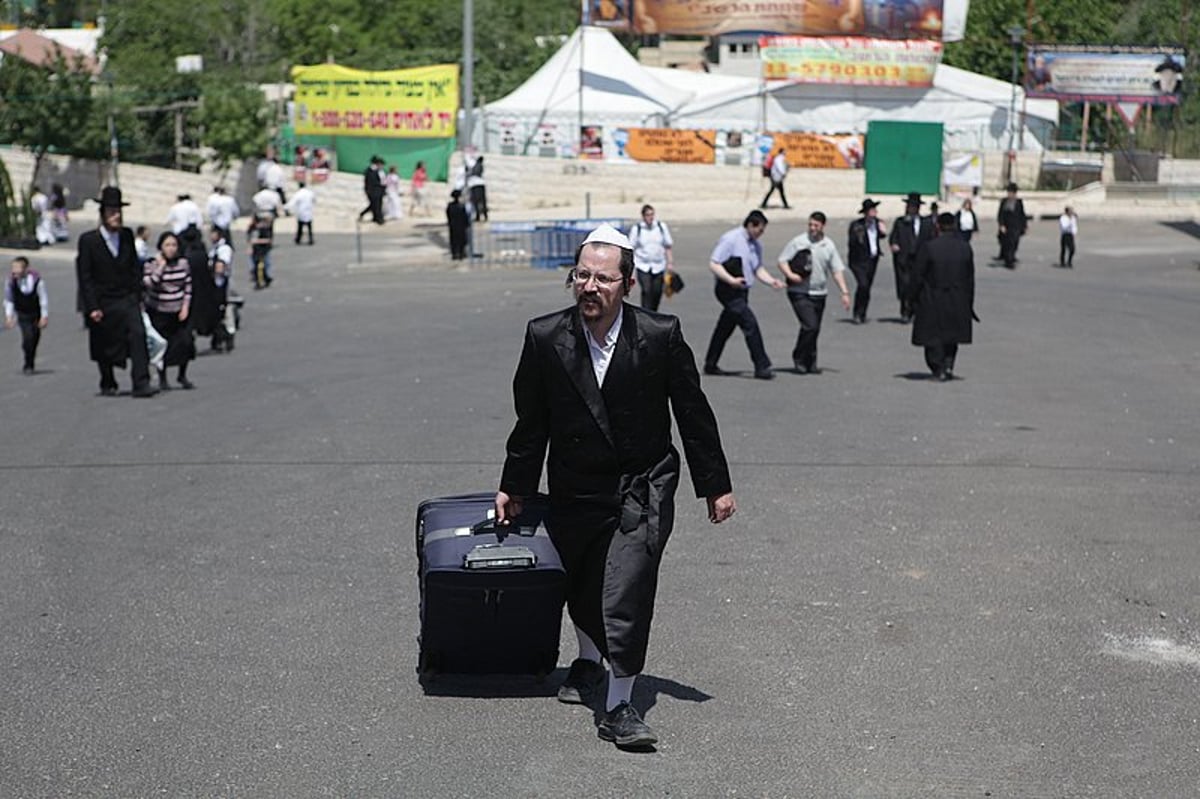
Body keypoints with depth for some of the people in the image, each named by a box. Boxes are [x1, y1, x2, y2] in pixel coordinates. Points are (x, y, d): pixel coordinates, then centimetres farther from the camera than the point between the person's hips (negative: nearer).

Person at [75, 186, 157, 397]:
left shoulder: (127, 235, 5)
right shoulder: (88, 240, -6)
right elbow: (84, 277, -7)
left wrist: (138, 297, 5)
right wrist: (92, 307, -12)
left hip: (128, 299, 2)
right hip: (103, 302, -2)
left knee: (138, 334, -16)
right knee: (104, 347, 9)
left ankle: (141, 383, -19)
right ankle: (107, 385, 28)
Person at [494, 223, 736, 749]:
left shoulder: (661, 335, -14)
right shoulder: (545, 337, -10)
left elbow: (694, 413, -3)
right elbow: (531, 422, 3)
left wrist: (715, 484, 2)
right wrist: (514, 487, 11)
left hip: (642, 488, -3)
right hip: (575, 486, 3)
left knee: (626, 593, -15)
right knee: (580, 586, 20)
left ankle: (619, 706, -1)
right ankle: (589, 662, 50)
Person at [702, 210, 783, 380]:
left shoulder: (756, 245, 11)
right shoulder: (730, 239, -14)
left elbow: (758, 268, 18)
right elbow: (713, 263, -16)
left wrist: (771, 281, -1)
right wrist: (731, 280, -26)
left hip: (742, 291, 9)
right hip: (729, 290, -9)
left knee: (725, 327, 16)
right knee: (750, 323, -15)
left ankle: (710, 365, 27)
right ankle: (761, 367, -13)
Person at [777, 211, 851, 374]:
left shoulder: (829, 245, 7)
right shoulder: (798, 242, -4)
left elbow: (837, 270, 9)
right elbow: (782, 260, -1)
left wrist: (844, 292, 1)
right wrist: (790, 274, -20)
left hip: (819, 293, 4)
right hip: (800, 292, -4)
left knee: (815, 329, 7)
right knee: (810, 326, -16)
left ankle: (810, 363, 19)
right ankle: (799, 358, 2)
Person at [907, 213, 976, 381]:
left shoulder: (929, 247, -15)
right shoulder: (965, 248, -4)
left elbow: (918, 275, -11)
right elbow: (970, 278, 3)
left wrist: (913, 297, 2)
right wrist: (969, 303, 12)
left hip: (932, 300, -3)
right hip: (957, 301, 3)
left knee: (933, 336, 9)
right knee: (952, 335, 20)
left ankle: (939, 370, 6)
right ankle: (948, 366, 8)